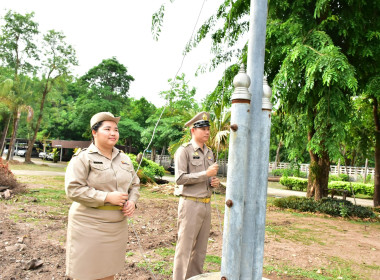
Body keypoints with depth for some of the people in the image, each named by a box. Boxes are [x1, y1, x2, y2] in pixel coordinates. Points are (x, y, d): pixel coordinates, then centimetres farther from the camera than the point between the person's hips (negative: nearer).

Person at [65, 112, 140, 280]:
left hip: (118, 225, 6)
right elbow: (73, 189, -16)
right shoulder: (83, 158, -8)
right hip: (89, 225, -5)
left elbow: (135, 184, 17)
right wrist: (107, 197, -20)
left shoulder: (124, 159, 11)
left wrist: (132, 201, -4)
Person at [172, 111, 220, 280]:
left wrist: (214, 182, 1)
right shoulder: (184, 151, -9)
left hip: (206, 204, 7)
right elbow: (180, 178, -17)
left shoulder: (209, 152, 14)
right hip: (190, 204, -7)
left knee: (201, 248, 14)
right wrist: (206, 174, -20)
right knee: (185, 247, 0)